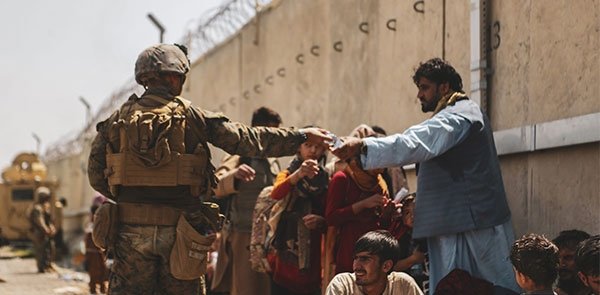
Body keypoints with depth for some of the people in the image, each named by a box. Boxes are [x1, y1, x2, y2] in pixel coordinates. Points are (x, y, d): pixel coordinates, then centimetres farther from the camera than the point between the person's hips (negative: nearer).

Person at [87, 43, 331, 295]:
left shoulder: (118, 118, 5)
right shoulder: (191, 116, -1)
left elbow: (95, 175, 6)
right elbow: (248, 140, 2)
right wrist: (302, 136, 10)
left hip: (132, 228, 2)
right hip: (178, 230, -1)